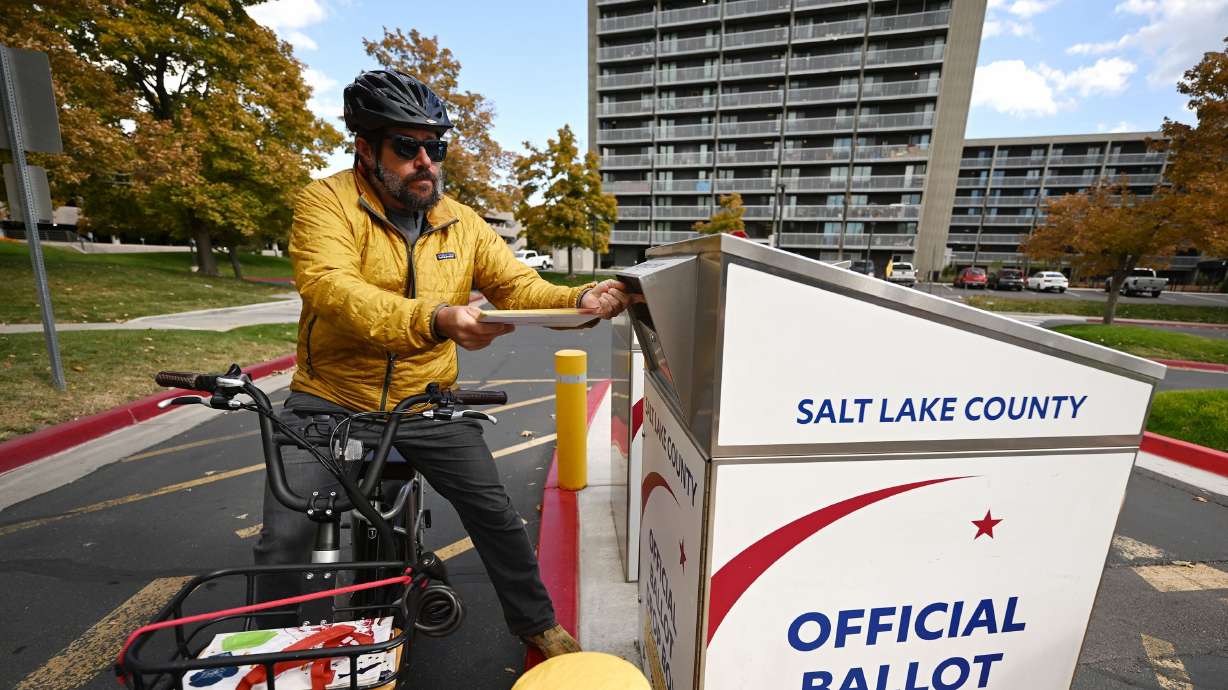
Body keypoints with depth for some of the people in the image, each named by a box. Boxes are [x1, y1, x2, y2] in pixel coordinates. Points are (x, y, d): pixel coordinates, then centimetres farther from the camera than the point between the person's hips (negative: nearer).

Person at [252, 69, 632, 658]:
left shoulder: (462, 222, 3)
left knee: (495, 513, 2)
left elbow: (518, 285, -2)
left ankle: (535, 620, 27)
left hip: (427, 403, 2)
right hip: (331, 400, -1)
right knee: (285, 537, -6)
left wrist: (577, 300, -23)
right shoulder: (327, 202, -8)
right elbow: (331, 288, -26)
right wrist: (435, 318, -42)